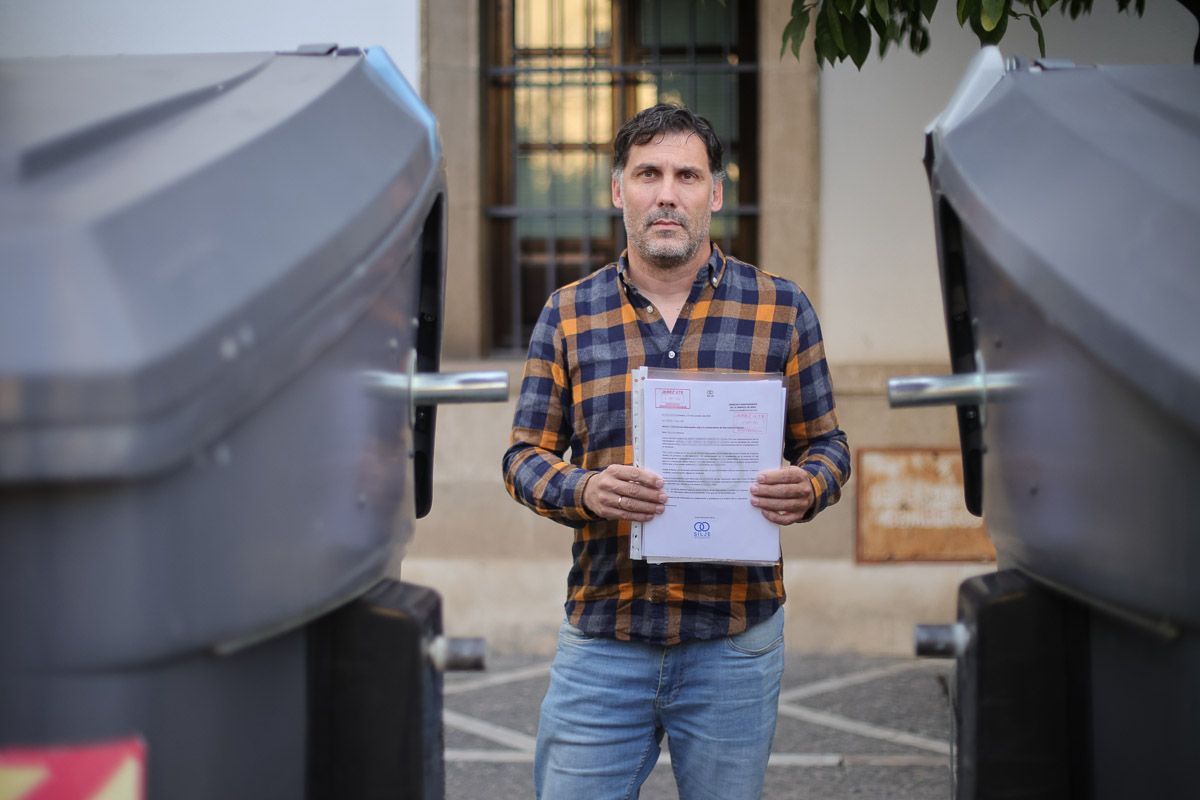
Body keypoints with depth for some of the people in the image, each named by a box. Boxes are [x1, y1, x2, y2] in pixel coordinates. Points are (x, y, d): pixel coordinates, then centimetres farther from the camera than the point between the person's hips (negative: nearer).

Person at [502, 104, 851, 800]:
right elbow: (525, 455, 6)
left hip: (735, 642, 0)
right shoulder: (568, 316, 4)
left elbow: (826, 443, 8)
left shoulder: (782, 310, 3)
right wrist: (584, 491, -16)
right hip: (602, 636, 0)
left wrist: (807, 488, -15)